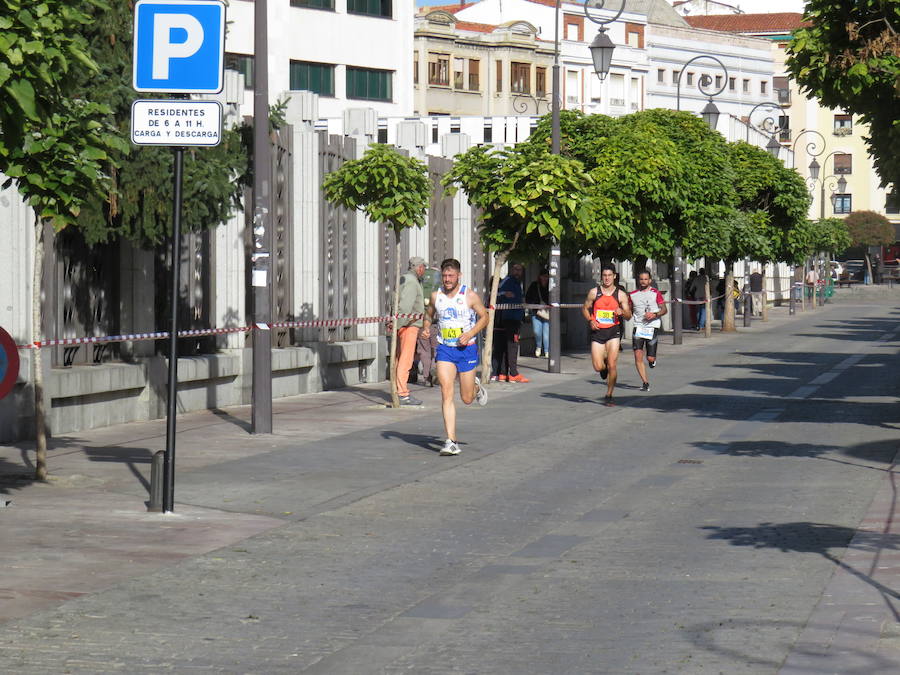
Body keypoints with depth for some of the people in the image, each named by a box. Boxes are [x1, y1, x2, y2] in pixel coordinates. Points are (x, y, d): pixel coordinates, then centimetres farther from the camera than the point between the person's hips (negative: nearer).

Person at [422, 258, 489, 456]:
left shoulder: (470, 296, -7)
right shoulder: (436, 296, 2)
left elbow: (484, 317, 2)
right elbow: (429, 314, 19)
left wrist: (470, 334, -13)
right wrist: (426, 327, -2)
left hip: (466, 349, -2)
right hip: (444, 350, 2)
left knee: (466, 398, 6)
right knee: (446, 393, -13)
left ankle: (476, 386, 45)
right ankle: (451, 441, -14)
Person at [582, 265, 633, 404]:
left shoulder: (621, 295, 3)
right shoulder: (594, 292, 4)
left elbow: (629, 316, 4)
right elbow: (585, 309, 12)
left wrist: (622, 312, -19)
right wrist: (590, 320, -7)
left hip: (613, 332, -1)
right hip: (597, 331, 1)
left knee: (612, 365, -10)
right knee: (598, 367, -6)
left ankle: (609, 395, 5)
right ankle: (604, 366, 33)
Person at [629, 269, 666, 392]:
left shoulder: (655, 293, 0)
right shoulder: (633, 294, 9)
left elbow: (664, 310, 0)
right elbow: (629, 310, 21)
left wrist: (654, 314, -18)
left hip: (652, 327, -2)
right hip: (638, 327, 2)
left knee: (650, 358, -3)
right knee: (638, 356, -12)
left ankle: (652, 360, 36)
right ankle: (645, 383, -3)